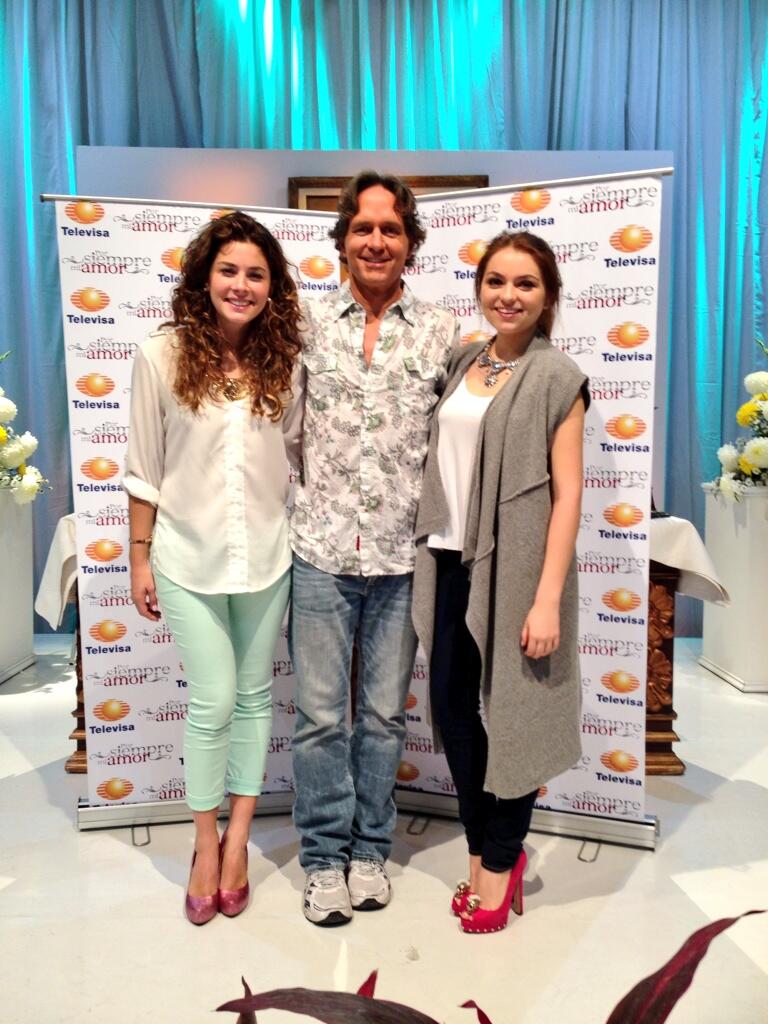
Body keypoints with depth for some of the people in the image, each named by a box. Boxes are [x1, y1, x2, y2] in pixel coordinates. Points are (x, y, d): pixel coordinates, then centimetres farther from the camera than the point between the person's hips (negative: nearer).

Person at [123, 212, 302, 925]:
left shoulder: (284, 362, -1)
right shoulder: (162, 358, -6)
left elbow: (297, 456, 5)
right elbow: (144, 468, -3)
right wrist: (139, 558, -1)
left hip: (266, 554, 2)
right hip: (188, 556, -2)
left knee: (254, 695, 11)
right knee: (213, 703, 1)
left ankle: (237, 840, 30)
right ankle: (206, 847, 25)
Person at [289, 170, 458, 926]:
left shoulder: (441, 333, 4)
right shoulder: (307, 324, 4)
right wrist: (290, 516, 3)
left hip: (403, 553, 1)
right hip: (321, 550, 0)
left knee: (384, 713, 12)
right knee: (319, 713, 6)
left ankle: (370, 850, 31)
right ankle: (324, 857, 25)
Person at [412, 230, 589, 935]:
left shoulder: (557, 377, -5)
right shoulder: (463, 362, 11)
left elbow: (566, 493, -9)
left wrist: (548, 598, -15)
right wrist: (427, 553, 7)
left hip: (515, 567, -5)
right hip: (453, 562, 6)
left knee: (511, 713, 6)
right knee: (452, 705, 10)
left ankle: (500, 861, 26)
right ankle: (486, 851, 31)